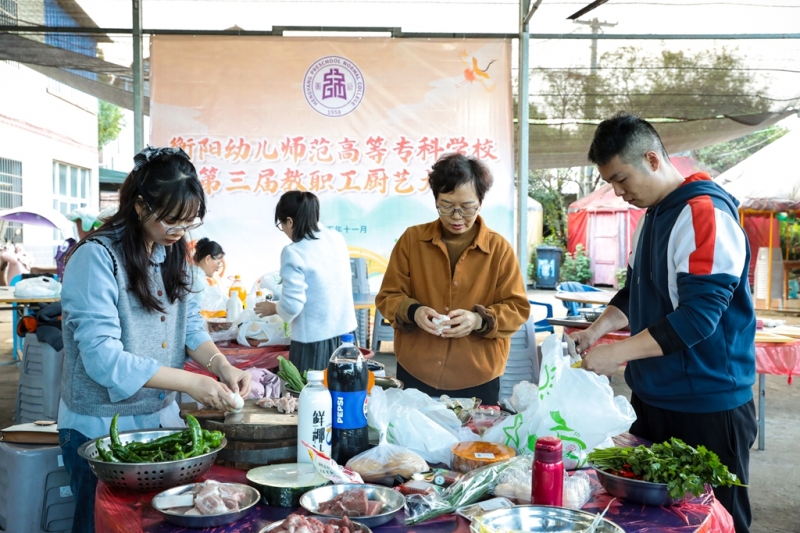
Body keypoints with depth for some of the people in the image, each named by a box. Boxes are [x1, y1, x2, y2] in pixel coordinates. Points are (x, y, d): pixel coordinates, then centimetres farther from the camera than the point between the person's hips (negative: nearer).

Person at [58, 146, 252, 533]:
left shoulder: (171, 253, 3)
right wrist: (190, 382, -30)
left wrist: (221, 364, -15)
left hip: (161, 417, 7)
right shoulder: (97, 258, -21)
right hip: (100, 429, -7)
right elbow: (102, 357, -26)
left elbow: (190, 323, 4)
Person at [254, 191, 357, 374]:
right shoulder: (337, 239, 4)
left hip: (314, 341, -6)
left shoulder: (293, 252, -16)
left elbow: (292, 305, -17)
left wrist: (272, 308, 3)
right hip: (344, 334, 6)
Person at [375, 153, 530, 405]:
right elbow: (388, 296, 3)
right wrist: (412, 311, -18)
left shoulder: (499, 248, -2)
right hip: (415, 375, 1)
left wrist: (480, 320, -21)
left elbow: (518, 308, -2)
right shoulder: (411, 239, 1)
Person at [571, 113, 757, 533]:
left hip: (706, 405, -9)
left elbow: (698, 316, -25)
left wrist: (618, 352, -24)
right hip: (654, 396, 9)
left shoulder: (704, 212, -18)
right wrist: (597, 330, 3)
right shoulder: (652, 214, 10)